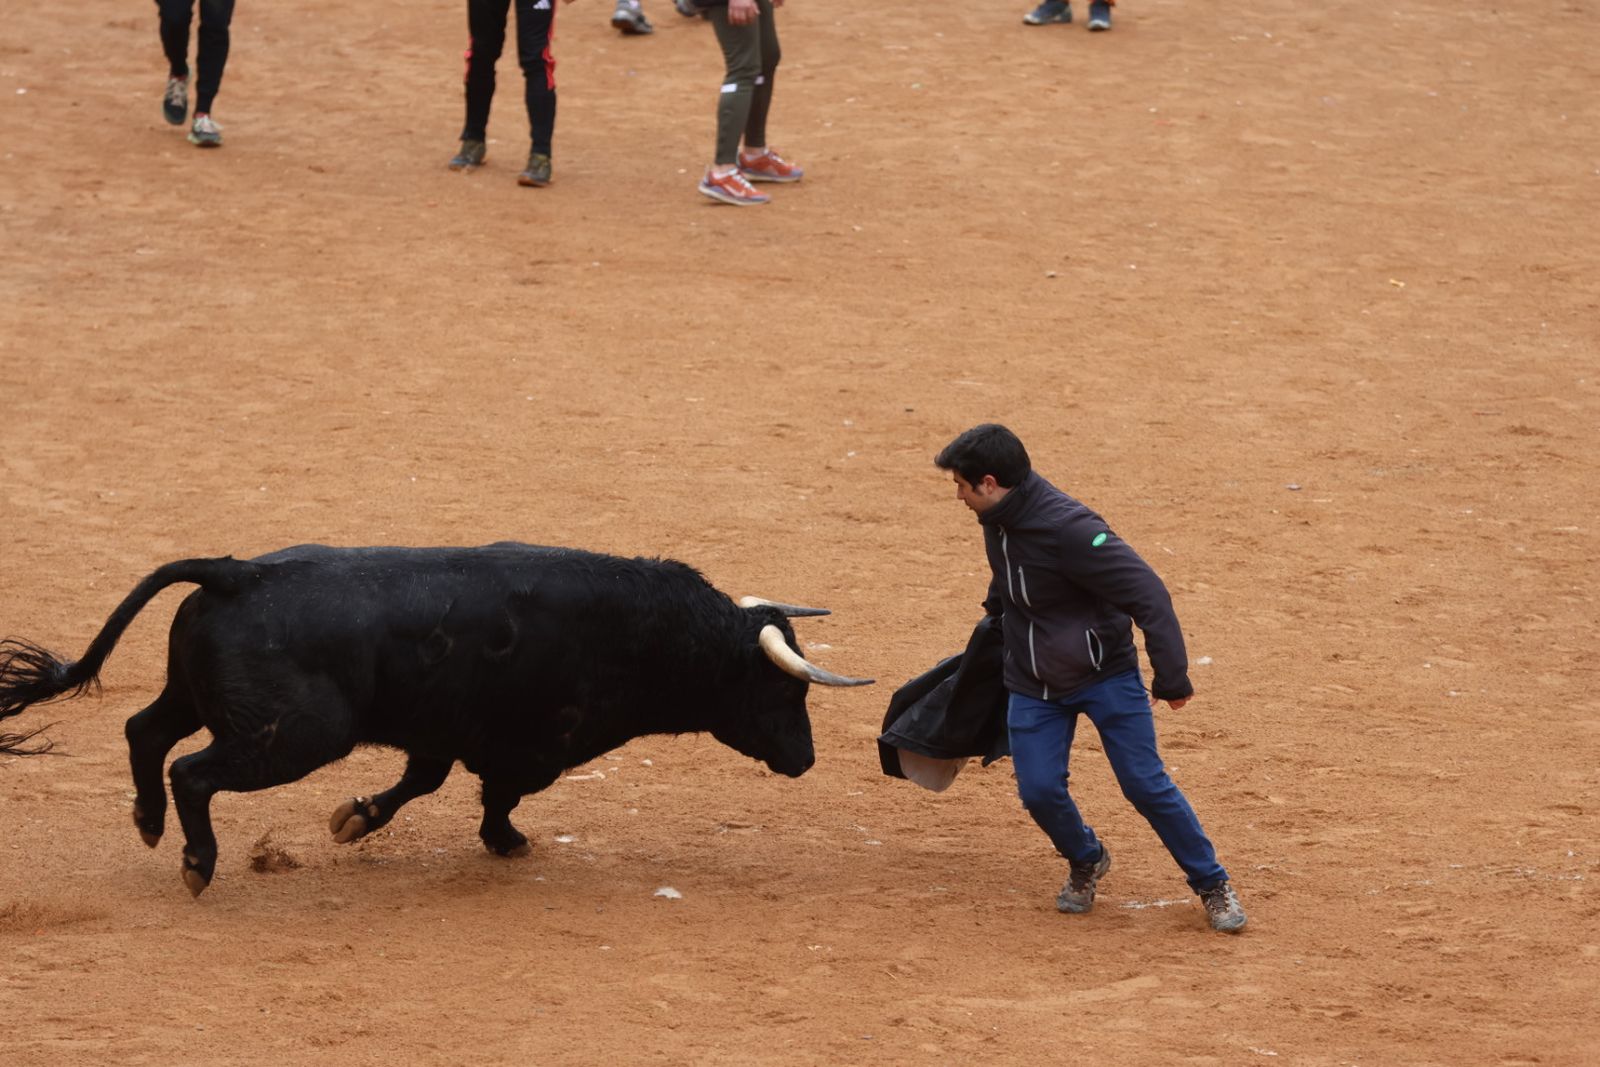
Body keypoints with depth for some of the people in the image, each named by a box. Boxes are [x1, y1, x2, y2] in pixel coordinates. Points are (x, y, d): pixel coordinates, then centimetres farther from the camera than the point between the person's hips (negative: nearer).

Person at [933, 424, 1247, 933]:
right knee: (1039, 790, -4)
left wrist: (1172, 677, -28)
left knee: (1146, 785, -7)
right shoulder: (998, 520, -5)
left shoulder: (1068, 528, -30)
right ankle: (1086, 863, 25)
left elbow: (1147, 594, -29)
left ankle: (1213, 886, 8)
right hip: (1033, 684, 6)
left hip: (1106, 675, -6)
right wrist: (995, 616, 34)